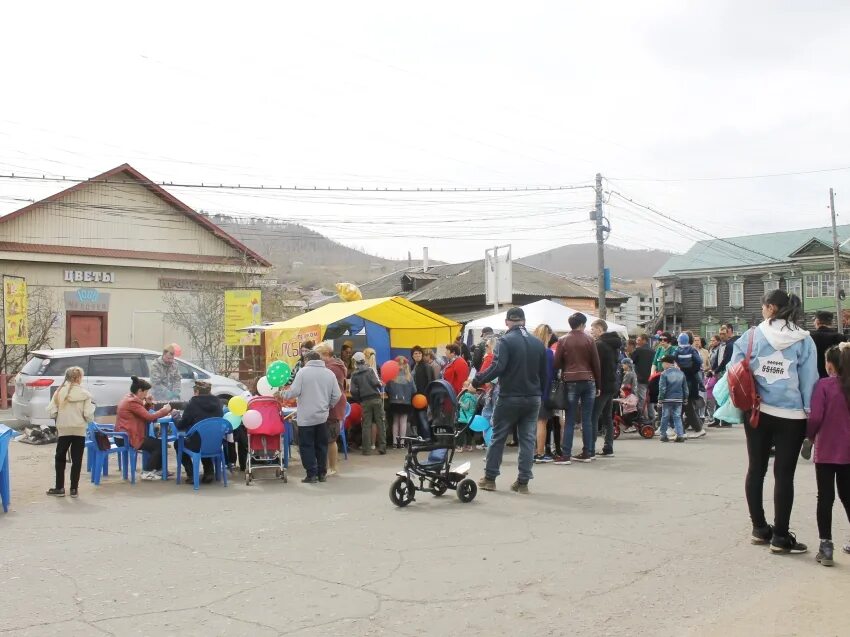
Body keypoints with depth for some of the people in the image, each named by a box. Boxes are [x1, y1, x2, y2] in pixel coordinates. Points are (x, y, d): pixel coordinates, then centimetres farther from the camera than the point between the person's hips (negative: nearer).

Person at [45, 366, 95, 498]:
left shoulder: (59, 392, -4)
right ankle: (74, 489, 9)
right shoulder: (85, 394, -8)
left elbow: (51, 412, -5)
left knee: (60, 458, 15)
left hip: (63, 430, 1)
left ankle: (59, 488, 17)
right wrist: (92, 406, 9)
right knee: (77, 460, 8)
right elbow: (88, 415, -11)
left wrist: (60, 415, 14)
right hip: (79, 431, -1)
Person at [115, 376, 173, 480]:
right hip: (129, 438, -11)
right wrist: (164, 410, -10)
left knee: (156, 442, 18)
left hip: (124, 436, 11)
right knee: (159, 444, -6)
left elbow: (142, 413, 20)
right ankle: (147, 472, 0)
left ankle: (158, 469, 23)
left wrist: (148, 404, 3)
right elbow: (149, 417, -22)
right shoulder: (132, 402, -19)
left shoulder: (129, 399, 14)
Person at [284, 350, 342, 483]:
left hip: (306, 417, -4)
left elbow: (294, 391, -13)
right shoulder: (329, 373, 5)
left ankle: (311, 474, 1)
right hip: (322, 416, 4)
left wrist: (284, 394, 6)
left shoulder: (303, 371, -7)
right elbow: (337, 395, 3)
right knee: (321, 446, 14)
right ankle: (322, 473, 17)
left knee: (307, 446, 3)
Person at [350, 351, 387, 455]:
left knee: (366, 425, 5)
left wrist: (359, 400, 13)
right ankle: (382, 447, 4)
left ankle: (367, 449, 3)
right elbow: (376, 383, -12)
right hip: (376, 399, -1)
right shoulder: (370, 370, -1)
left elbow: (353, 391, -2)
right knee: (380, 423, 6)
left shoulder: (354, 375, 4)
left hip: (365, 401, 1)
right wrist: (380, 389, 8)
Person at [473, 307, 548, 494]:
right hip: (533, 399, 5)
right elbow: (544, 373, 10)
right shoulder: (538, 343, 7)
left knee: (498, 437, 7)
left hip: (509, 398, -4)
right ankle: (523, 482, 7)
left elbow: (497, 368, -23)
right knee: (527, 439, 7)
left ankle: (489, 478, 13)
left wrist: (477, 380, -15)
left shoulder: (506, 341, -12)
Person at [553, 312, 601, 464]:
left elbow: (557, 363, -1)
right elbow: (596, 364, 3)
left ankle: (566, 455, -3)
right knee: (587, 419, 7)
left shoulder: (563, 341, 0)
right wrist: (598, 385, 11)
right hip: (588, 381, 1)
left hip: (571, 382, -1)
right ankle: (587, 453, 11)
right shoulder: (589, 340, 2)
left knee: (570, 420, 0)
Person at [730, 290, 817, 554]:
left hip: (757, 412, 2)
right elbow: (809, 381, -2)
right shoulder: (804, 341, -4)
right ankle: (780, 536, 8)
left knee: (756, 470, 14)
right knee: (784, 475, 4)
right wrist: (810, 413, 4)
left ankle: (759, 528, 24)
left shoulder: (752, 336, -3)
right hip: (791, 416, -1)